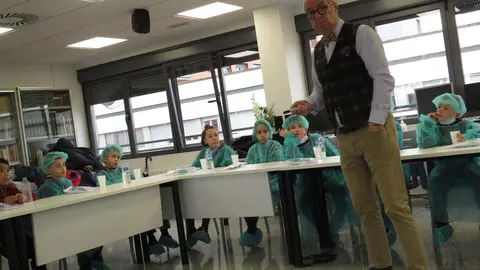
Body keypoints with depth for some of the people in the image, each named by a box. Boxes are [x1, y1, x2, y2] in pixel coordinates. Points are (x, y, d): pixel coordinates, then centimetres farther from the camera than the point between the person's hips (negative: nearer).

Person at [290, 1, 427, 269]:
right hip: (345, 138, 6)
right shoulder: (317, 51, 14)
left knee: (396, 206, -5)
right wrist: (308, 105, -2)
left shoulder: (361, 34, -4)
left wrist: (376, 121, -20)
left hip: (374, 131, -6)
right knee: (365, 208, 11)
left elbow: (383, 78, -11)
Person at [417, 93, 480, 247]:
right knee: (434, 181, -28)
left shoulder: (465, 124, 7)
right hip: (444, 166, 0)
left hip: (467, 162, 0)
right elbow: (425, 144, -13)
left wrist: (467, 136, -34)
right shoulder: (432, 127, 7)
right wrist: (428, 121, -13)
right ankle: (442, 224, -17)